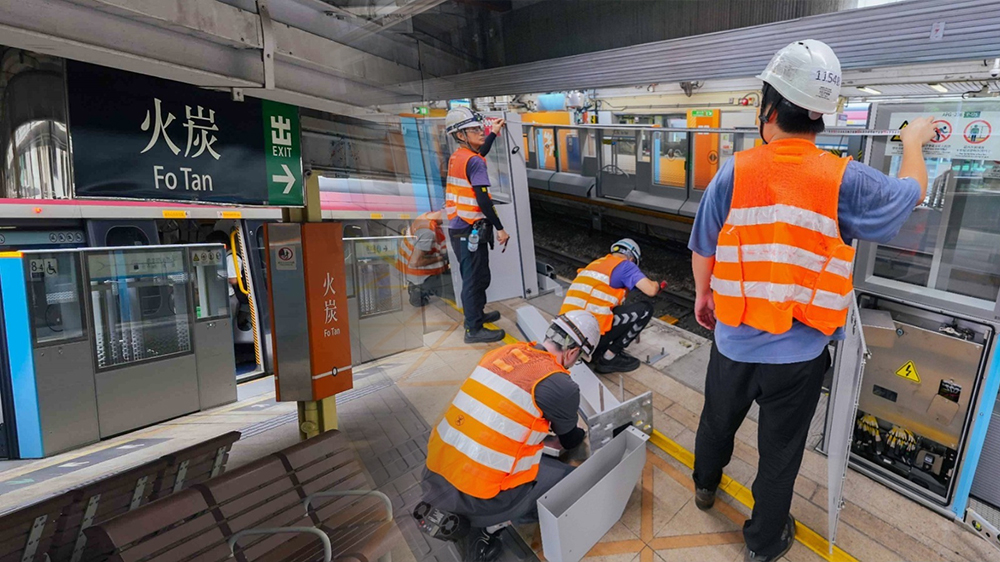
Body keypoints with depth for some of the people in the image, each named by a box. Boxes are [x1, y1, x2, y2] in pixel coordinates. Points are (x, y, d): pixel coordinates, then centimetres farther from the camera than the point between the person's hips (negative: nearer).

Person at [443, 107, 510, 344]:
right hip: (470, 229, -9)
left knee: (476, 277, 22)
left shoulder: (457, 157, 11)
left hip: (458, 227, 9)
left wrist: (494, 133, 40)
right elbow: (483, 200, -21)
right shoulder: (474, 162, -17)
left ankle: (476, 314, 37)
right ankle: (474, 329, 7)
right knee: (475, 279, -1)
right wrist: (500, 228, -15)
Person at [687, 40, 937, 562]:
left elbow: (702, 251, -5)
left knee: (718, 419, 27)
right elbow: (911, 192, 8)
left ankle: (705, 484, 55)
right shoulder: (843, 180, -14)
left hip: (734, 341, 1)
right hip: (798, 353, -1)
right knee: (780, 450, 18)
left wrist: (702, 294, 14)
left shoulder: (733, 173, -13)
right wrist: (913, 141, 27)